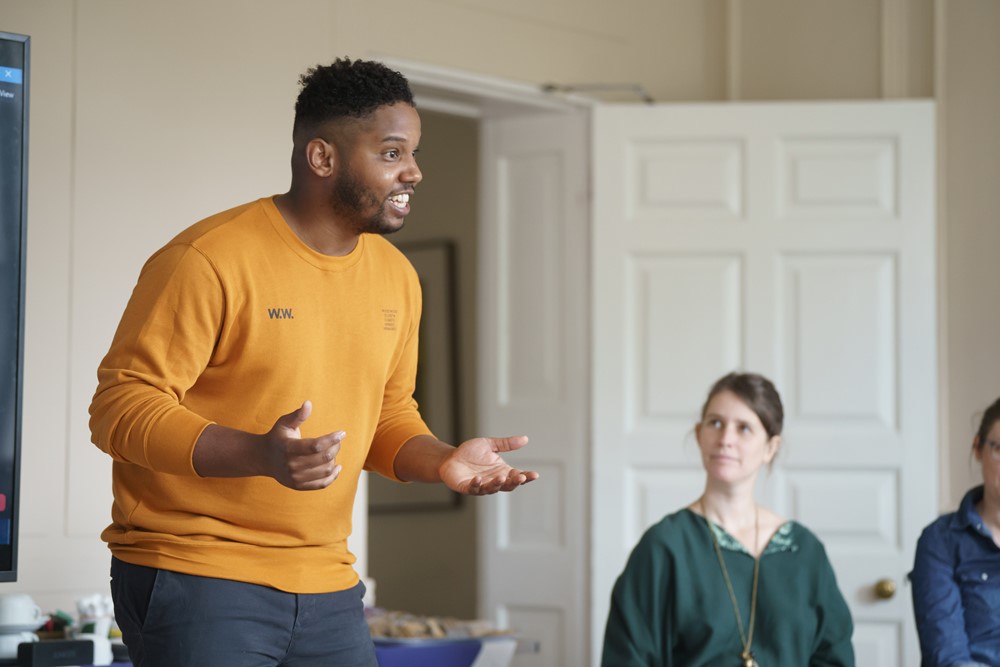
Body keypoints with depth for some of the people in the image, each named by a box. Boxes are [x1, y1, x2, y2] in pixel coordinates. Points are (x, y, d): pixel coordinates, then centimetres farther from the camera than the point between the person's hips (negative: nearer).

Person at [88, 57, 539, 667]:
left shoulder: (396, 278, 9)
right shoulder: (209, 260, -13)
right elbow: (122, 408, -15)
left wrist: (441, 461, -2)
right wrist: (259, 454, -29)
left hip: (328, 589, 6)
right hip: (196, 580, -6)